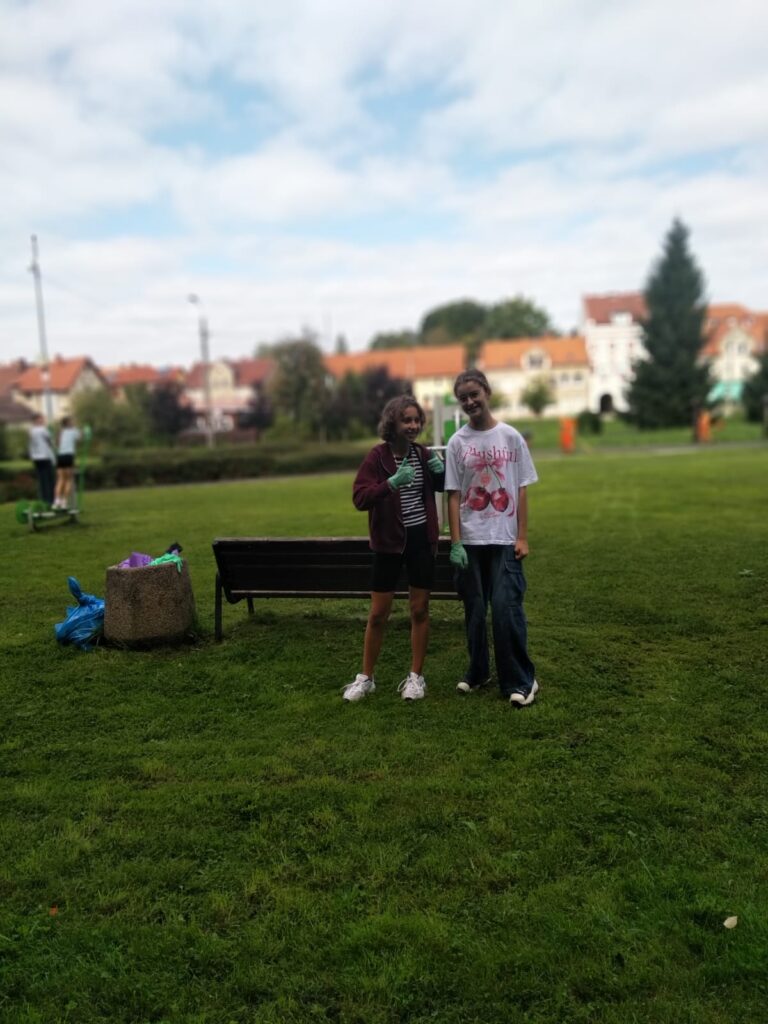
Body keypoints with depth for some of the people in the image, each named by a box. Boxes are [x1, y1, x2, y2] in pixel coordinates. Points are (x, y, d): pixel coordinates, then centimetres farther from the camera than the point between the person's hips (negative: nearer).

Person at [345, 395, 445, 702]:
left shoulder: (423, 453, 1)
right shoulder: (377, 456, -10)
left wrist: (440, 471, -5)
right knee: (378, 613, 5)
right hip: (389, 542, -3)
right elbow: (359, 498, -18)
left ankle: (416, 676, 22)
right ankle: (365, 677, 21)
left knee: (420, 609, 8)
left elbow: (440, 488, 17)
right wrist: (391, 483, -30)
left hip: (421, 540, 3)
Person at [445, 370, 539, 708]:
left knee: (506, 608, -6)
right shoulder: (457, 442, 2)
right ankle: (477, 672, 25)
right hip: (470, 540, 1)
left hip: (505, 539, -1)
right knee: (475, 610, 9)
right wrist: (455, 543, -5)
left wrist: (522, 537, -3)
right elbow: (453, 495, 1)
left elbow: (522, 489, 3)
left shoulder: (511, 436, 2)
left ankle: (520, 681, 5)